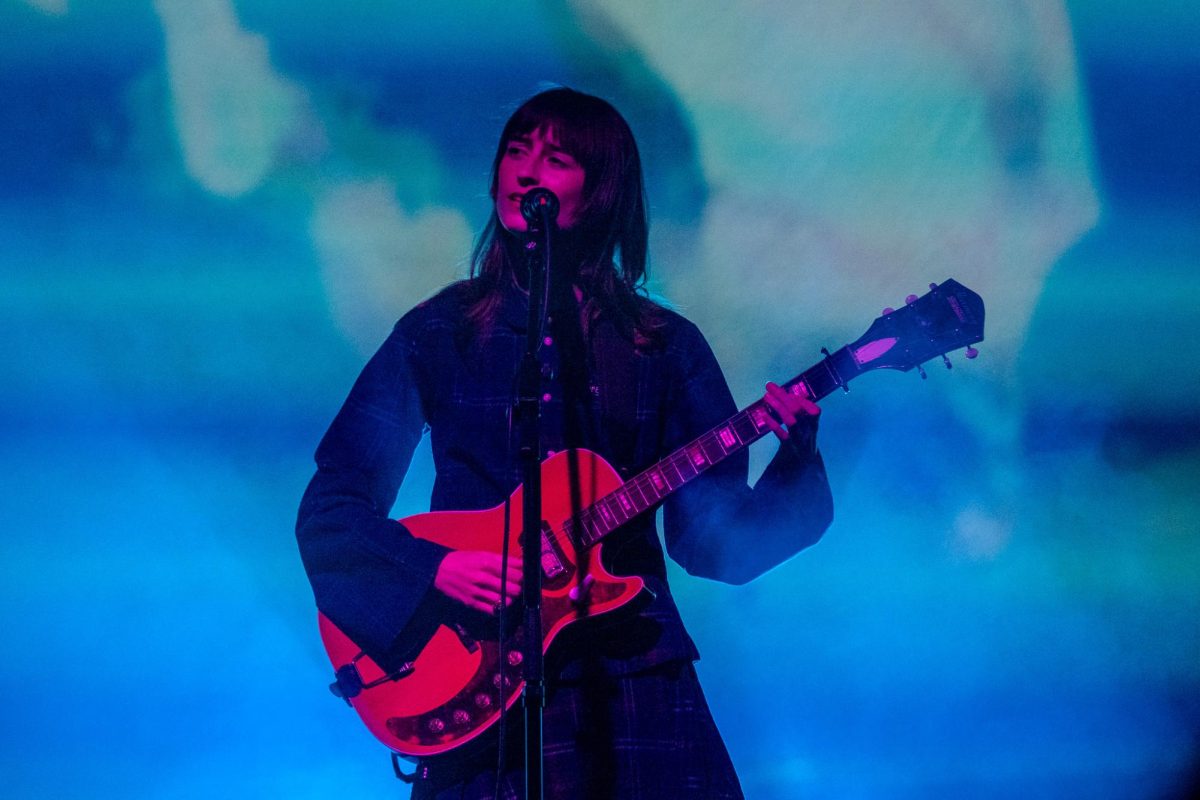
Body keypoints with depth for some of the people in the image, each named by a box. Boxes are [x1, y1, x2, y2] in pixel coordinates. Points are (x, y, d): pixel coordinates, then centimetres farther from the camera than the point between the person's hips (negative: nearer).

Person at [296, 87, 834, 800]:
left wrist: (795, 463, -15)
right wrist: (432, 567, -14)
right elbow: (329, 507, 2)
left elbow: (715, 540, 2)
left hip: (633, 675, 1)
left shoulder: (666, 347, 6)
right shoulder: (438, 331, 4)